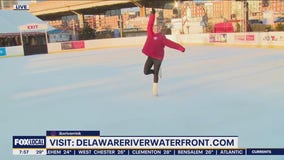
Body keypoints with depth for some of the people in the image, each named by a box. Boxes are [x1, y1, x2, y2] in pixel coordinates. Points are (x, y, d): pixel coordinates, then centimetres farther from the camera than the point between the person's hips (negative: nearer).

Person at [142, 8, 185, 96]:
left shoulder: (162, 38, -6)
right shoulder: (150, 34, 2)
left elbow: (171, 43, -12)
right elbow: (150, 25, 3)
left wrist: (180, 48, -20)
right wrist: (152, 14, 0)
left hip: (158, 58, -3)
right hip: (150, 57, 3)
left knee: (156, 73, 3)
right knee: (146, 72, 0)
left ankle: (155, 88, 19)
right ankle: (155, 71, 31)